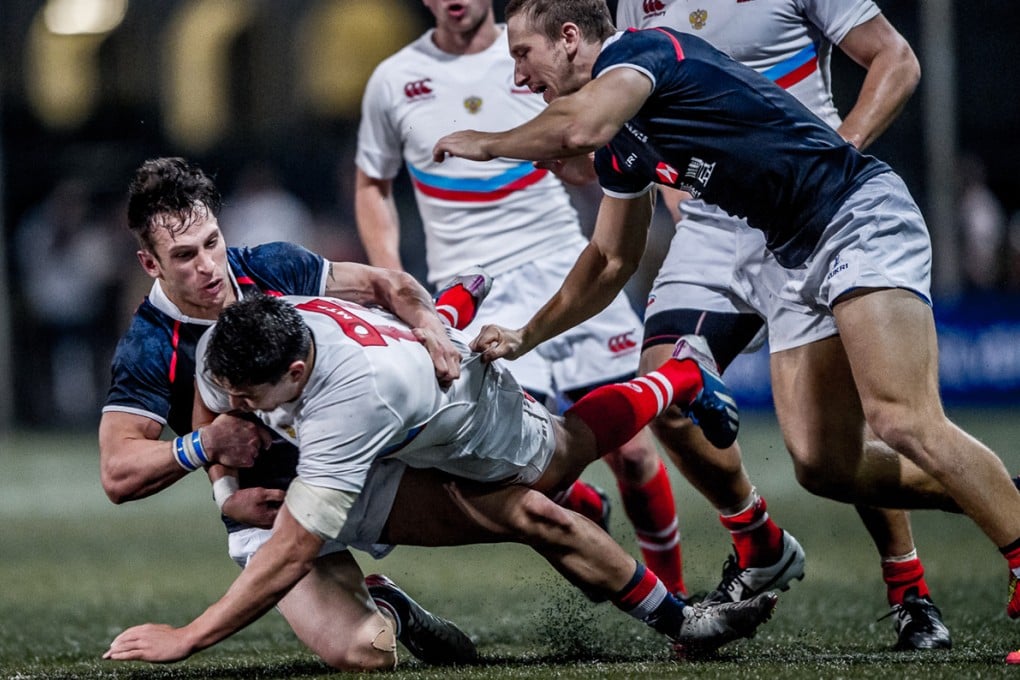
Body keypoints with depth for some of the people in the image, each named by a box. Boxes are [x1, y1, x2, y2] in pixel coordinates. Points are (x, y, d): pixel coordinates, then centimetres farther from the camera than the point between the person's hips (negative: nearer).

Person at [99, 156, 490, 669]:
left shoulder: (272, 268, -4)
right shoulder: (149, 349, -15)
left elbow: (386, 285, 5)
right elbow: (118, 475, -19)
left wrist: (428, 324, -17)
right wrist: (207, 443, -31)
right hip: (275, 518, -4)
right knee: (361, 652, -26)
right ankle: (383, 610, 6)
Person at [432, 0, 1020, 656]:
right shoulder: (619, 144, 18)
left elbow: (578, 128, -30)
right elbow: (612, 259, 32)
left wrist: (486, 144, -12)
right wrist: (526, 337, 34)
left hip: (861, 215, -10)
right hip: (793, 256, 10)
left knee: (904, 422, -23)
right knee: (827, 466, 0)